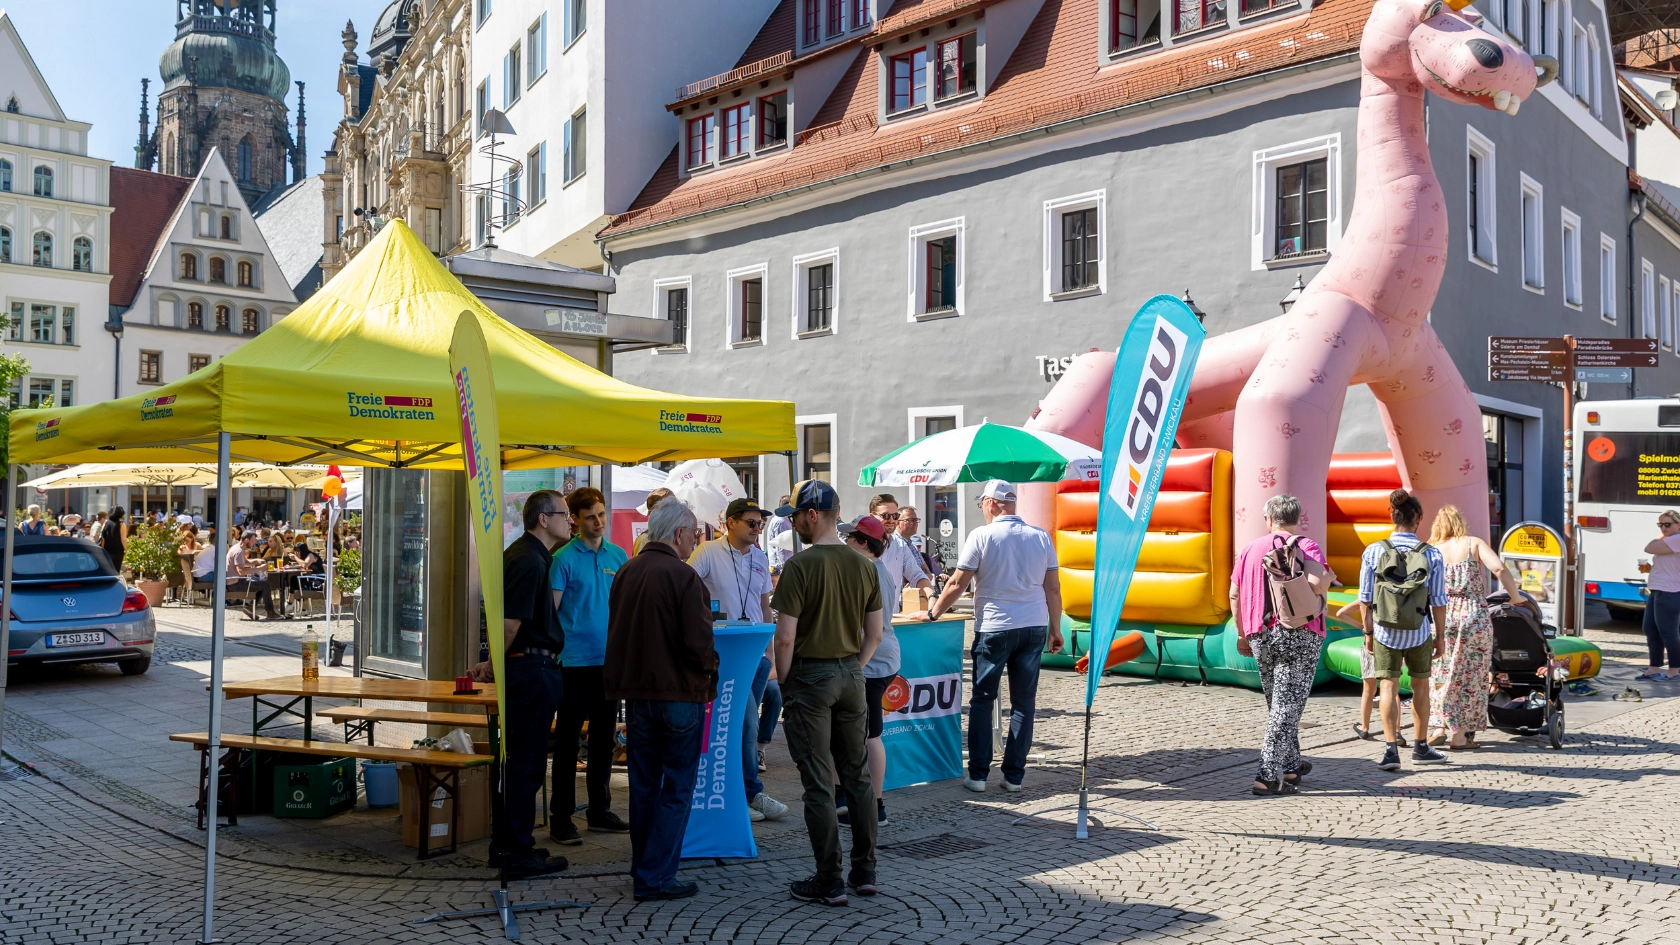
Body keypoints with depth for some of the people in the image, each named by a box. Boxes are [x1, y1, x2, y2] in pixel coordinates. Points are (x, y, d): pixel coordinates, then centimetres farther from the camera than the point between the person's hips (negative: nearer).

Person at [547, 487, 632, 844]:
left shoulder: (618, 556, 9)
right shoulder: (564, 558, -6)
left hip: (610, 660, 5)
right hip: (575, 661, -5)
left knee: (604, 737, 13)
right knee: (568, 739, 1)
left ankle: (600, 810, 24)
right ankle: (560, 818, 8)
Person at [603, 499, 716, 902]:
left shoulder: (626, 573, 6)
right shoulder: (683, 577, -17)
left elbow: (616, 632, 13)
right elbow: (698, 642, -19)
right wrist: (709, 671, 0)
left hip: (635, 691, 7)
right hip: (679, 693, -7)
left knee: (643, 785, 16)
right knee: (676, 788, 3)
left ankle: (643, 868, 24)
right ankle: (657, 876, 4)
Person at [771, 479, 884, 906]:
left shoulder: (800, 566, -15)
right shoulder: (863, 566, 3)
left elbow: (786, 638, -17)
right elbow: (874, 634, 7)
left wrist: (784, 684, -4)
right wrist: (853, 669, 15)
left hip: (810, 676, -6)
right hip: (851, 676, 6)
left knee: (819, 784, 2)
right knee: (857, 775, 15)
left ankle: (829, 882, 9)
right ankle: (864, 872, 23)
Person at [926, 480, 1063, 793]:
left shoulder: (981, 536, -7)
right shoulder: (1040, 536, 4)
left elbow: (957, 584, -5)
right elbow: (1053, 587, 6)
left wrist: (934, 612, 9)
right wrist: (1055, 629, 15)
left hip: (994, 628, -3)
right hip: (1035, 626, 4)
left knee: (982, 700, 8)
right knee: (1024, 702, 8)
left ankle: (978, 775, 9)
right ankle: (1014, 775, 12)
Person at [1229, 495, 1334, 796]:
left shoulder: (1251, 548, 9)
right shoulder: (1306, 546, -5)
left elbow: (1234, 595, 11)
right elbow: (1317, 582, -23)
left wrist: (1242, 633, 20)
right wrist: (1330, 577, 0)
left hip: (1260, 636, 5)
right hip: (1300, 635, -4)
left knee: (1277, 703, 18)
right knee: (1287, 705, -3)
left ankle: (1290, 764, 30)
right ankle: (1269, 775, -8)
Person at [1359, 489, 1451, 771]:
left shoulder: (1374, 551, -5)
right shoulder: (1431, 554, -6)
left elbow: (1366, 599, -2)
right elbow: (1438, 600, -3)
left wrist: (1368, 632, 8)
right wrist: (1440, 636, 8)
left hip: (1385, 631, 0)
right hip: (1419, 632, 0)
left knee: (1389, 687, 3)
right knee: (1420, 687, 16)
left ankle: (1391, 749, -7)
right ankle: (1421, 747, 28)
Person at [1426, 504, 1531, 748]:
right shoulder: (1473, 544, 2)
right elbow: (1499, 569, -12)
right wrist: (1516, 597, -1)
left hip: (1443, 618, 2)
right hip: (1475, 617, -2)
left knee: (1441, 673, 14)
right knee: (1470, 675, 6)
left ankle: (1439, 727, 7)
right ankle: (1459, 735, 7)